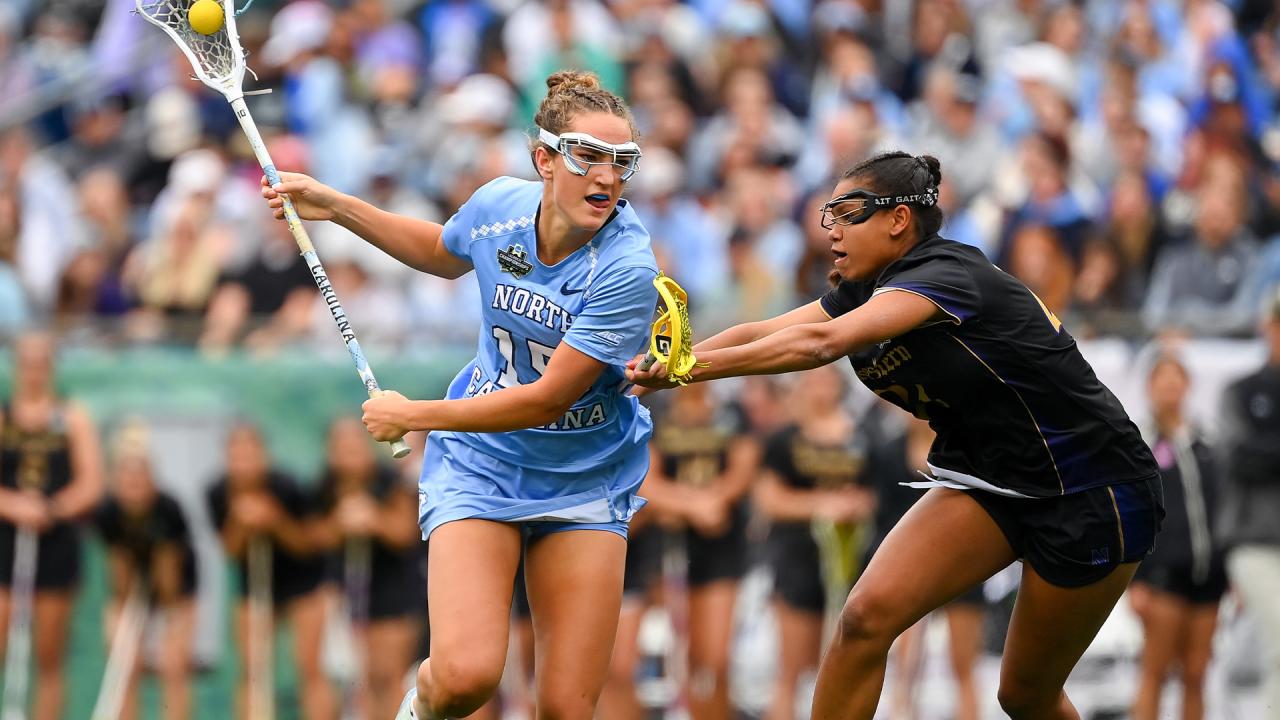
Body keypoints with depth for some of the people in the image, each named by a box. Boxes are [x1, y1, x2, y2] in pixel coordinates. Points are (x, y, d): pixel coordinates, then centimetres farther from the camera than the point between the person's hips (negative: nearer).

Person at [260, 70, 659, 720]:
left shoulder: (627, 271, -24)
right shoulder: (500, 204, -10)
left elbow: (547, 399, -21)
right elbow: (443, 253, 17)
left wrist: (413, 416, -13)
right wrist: (332, 205, 12)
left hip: (584, 484, -2)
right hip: (480, 461, 2)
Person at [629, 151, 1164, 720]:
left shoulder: (943, 275, -25)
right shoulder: (867, 291, 2)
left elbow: (821, 342, -38)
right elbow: (760, 333, -10)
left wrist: (699, 366, -43)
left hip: (1091, 498, -7)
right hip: (989, 480, 7)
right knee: (865, 616, -14)